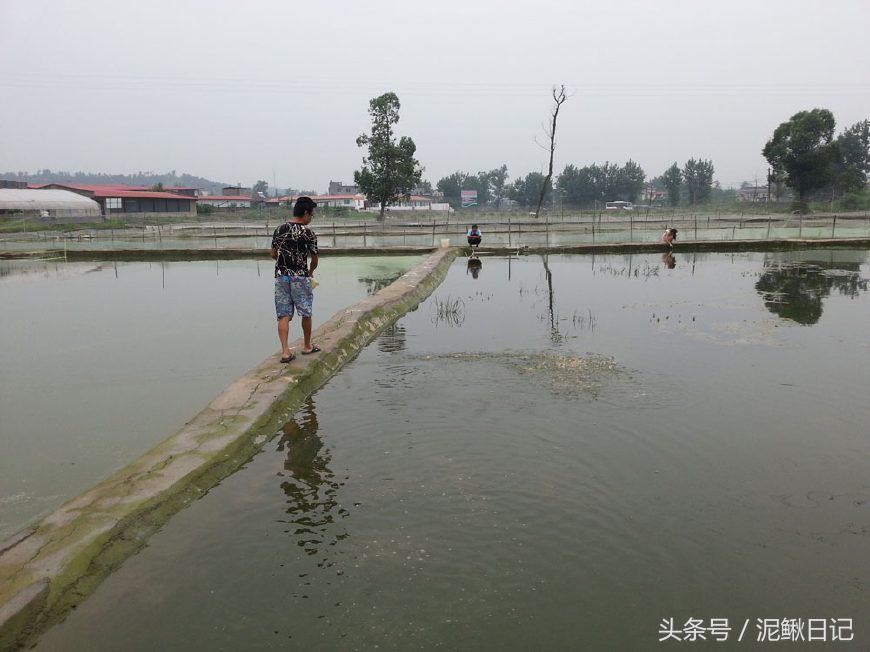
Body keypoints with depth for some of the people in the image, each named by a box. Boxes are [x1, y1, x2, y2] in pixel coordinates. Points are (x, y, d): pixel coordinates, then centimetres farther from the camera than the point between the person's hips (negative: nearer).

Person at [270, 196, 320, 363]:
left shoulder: (279, 230, 5)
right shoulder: (308, 233, -9)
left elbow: (273, 253, 12)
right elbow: (314, 259, -4)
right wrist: (310, 271, 16)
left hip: (280, 276, 4)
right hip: (300, 277, -4)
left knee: (283, 315, 4)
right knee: (306, 313, 13)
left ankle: (285, 351, -3)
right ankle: (307, 346, 26)